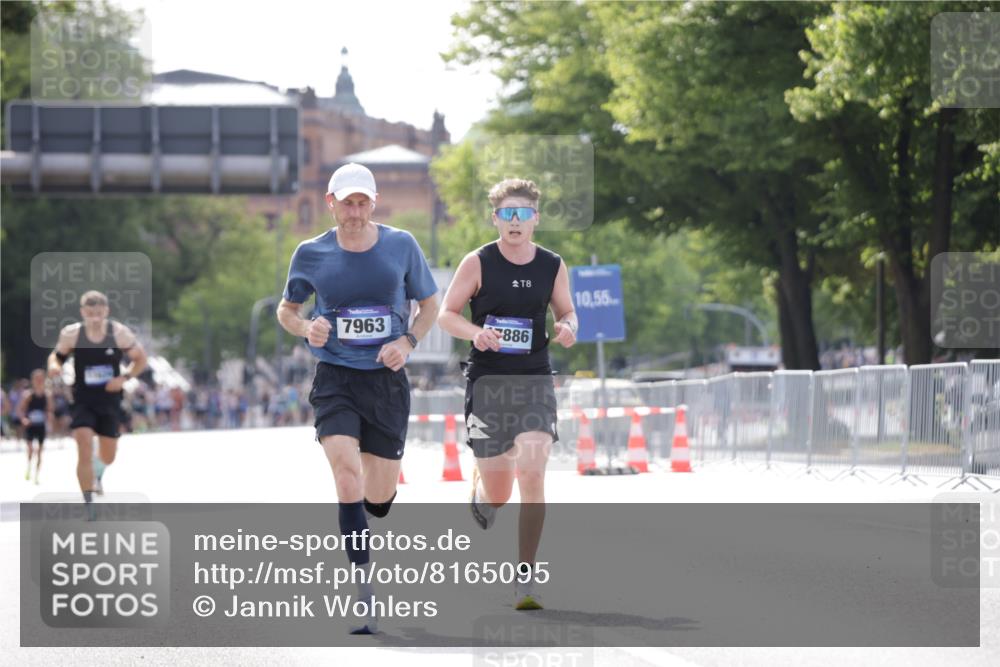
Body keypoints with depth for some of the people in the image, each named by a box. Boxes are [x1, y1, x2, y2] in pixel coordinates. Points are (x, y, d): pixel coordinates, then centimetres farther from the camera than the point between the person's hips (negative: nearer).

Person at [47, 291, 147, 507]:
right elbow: (57, 355, 6)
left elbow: (140, 359, 1)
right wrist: (54, 365, -18)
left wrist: (124, 377, -15)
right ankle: (89, 504, -11)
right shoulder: (71, 334, -10)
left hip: (110, 401, 2)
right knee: (85, 451, -19)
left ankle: (97, 473, 52)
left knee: (108, 456, 14)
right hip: (83, 401, -2)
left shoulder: (120, 333, -10)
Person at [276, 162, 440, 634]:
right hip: (335, 379, -1)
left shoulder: (401, 245, -1)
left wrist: (407, 341, -7)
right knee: (348, 474, -21)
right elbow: (286, 309, 13)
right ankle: (363, 593, -20)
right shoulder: (311, 254, -1)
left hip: (387, 380, 1)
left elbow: (430, 303, 11)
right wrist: (306, 328, -10)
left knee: (380, 496, 7)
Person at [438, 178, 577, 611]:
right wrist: (475, 332, -20)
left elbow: (566, 312, 17)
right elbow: (445, 314, 0)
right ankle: (479, 489, 43)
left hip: (535, 380, 1)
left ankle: (525, 581, -9)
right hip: (487, 380, -1)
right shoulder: (478, 263, -4)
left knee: (532, 478, -15)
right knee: (497, 492, 2)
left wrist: (567, 328, -7)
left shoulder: (553, 266, 3)